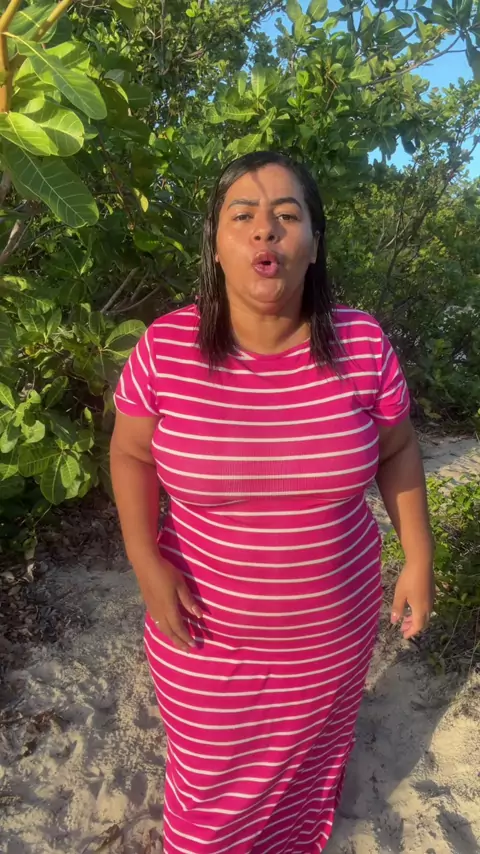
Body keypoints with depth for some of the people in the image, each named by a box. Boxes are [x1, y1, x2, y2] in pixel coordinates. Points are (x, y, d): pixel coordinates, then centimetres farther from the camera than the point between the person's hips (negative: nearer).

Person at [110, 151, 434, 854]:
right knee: (211, 770, 25)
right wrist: (146, 562, -16)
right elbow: (131, 453, -5)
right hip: (206, 628, -1)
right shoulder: (165, 348, -17)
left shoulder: (362, 343, -14)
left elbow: (396, 449, 0)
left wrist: (419, 558, 0)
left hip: (331, 626, 2)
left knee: (310, 750, 30)